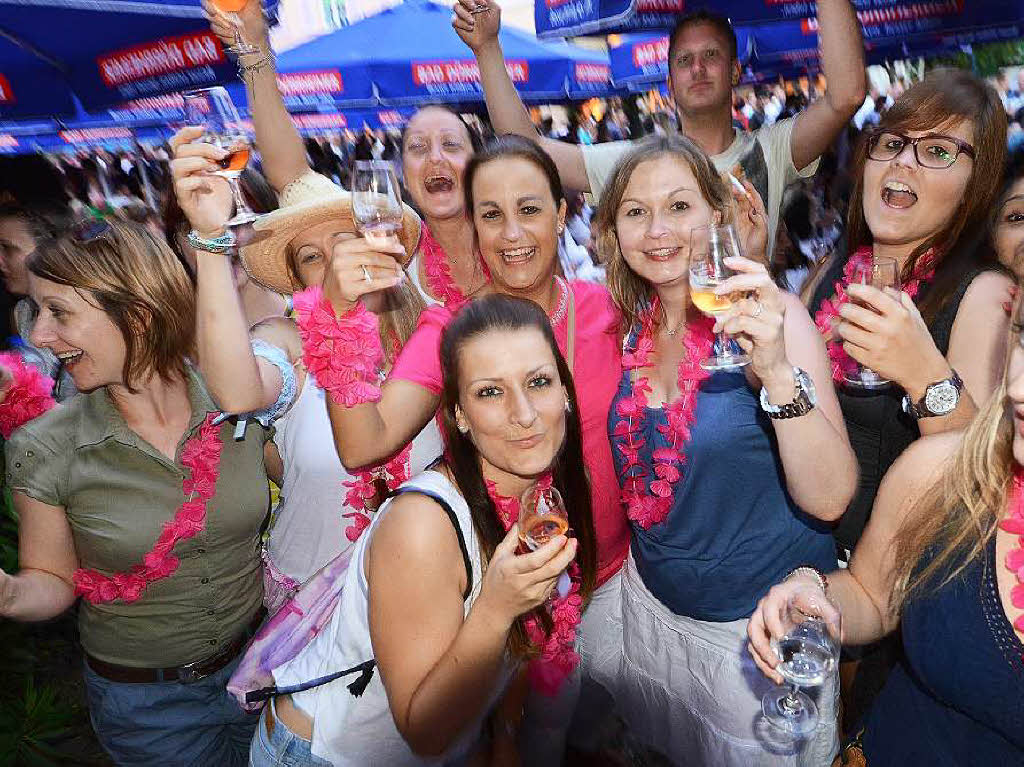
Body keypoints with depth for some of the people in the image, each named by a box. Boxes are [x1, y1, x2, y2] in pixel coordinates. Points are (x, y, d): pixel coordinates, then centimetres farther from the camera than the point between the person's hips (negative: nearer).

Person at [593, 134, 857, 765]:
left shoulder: (769, 318, -19)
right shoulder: (633, 327, -5)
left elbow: (829, 499, -27)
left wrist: (777, 371, -39)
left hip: (764, 622, -4)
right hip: (653, 606, 4)